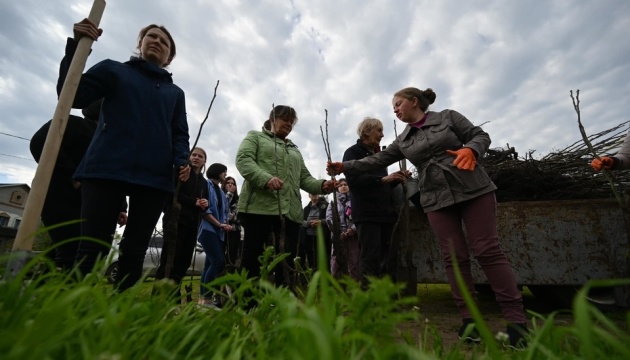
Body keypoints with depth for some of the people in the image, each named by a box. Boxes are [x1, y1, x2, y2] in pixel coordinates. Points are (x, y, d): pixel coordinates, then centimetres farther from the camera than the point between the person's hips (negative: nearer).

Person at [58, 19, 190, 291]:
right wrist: (76, 45, -3)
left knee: (135, 250, 3)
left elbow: (180, 135, 15)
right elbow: (72, 96, 6)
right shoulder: (113, 70, 18)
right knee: (93, 246, -6)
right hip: (106, 169, -1)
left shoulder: (176, 93, 22)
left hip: (154, 177, 2)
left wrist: (182, 161, -5)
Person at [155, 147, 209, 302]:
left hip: (192, 224, 6)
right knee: (169, 260, -10)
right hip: (176, 220, -6)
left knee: (184, 261, 4)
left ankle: (174, 299, 10)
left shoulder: (204, 182, 21)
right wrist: (194, 202, -12)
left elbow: (205, 202, 21)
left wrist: (205, 204, -2)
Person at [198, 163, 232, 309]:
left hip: (218, 232, 8)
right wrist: (219, 224, -13)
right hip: (208, 230, -8)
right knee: (218, 262, -17)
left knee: (210, 264, 7)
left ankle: (203, 297, 13)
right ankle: (206, 298, -12)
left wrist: (226, 224, -2)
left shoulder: (221, 192, 20)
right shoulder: (206, 185, -4)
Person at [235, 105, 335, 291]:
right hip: (259, 207, -5)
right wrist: (266, 178, -22)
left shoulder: (294, 150, 30)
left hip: (290, 212, 5)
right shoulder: (255, 137, 14)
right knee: (251, 260, -1)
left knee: (287, 264, 5)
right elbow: (243, 160, -4)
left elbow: (304, 178, 22)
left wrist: (322, 185, 0)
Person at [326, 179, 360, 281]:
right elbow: (329, 218, 4)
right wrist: (338, 232, -10)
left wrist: (354, 229, -15)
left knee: (354, 263, -2)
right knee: (335, 263, -1)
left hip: (353, 235, -1)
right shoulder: (333, 202, 19)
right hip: (338, 236, 2)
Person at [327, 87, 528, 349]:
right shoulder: (403, 141, 14)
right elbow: (377, 161, 11)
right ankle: (469, 319, 8)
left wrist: (470, 149, -17)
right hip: (436, 200, 3)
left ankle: (516, 319, 3)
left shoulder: (447, 117, 6)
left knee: (487, 250, -6)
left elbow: (481, 135, 5)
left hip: (473, 189, -2)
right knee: (454, 257, 0)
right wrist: (345, 167, 3)